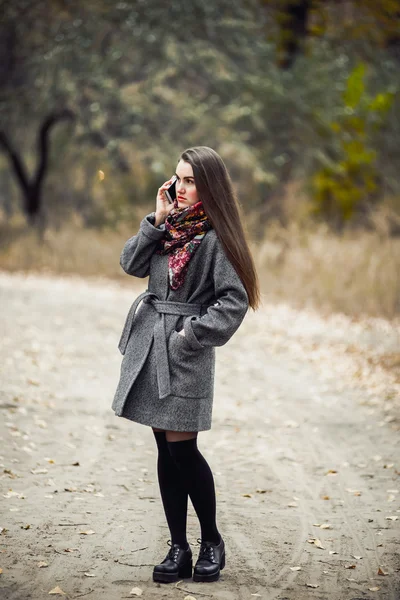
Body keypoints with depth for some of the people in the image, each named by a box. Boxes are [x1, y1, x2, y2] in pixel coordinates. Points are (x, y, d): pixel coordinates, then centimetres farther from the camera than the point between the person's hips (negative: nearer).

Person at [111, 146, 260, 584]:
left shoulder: (216, 236, -10)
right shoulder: (170, 225, 10)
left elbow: (235, 300, -14)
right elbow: (131, 264, 4)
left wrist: (192, 334, -15)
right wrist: (156, 220, -5)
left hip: (185, 351, -7)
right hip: (150, 344, 7)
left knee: (182, 448, -5)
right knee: (166, 449, 8)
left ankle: (211, 541, 15)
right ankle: (179, 548, 15)